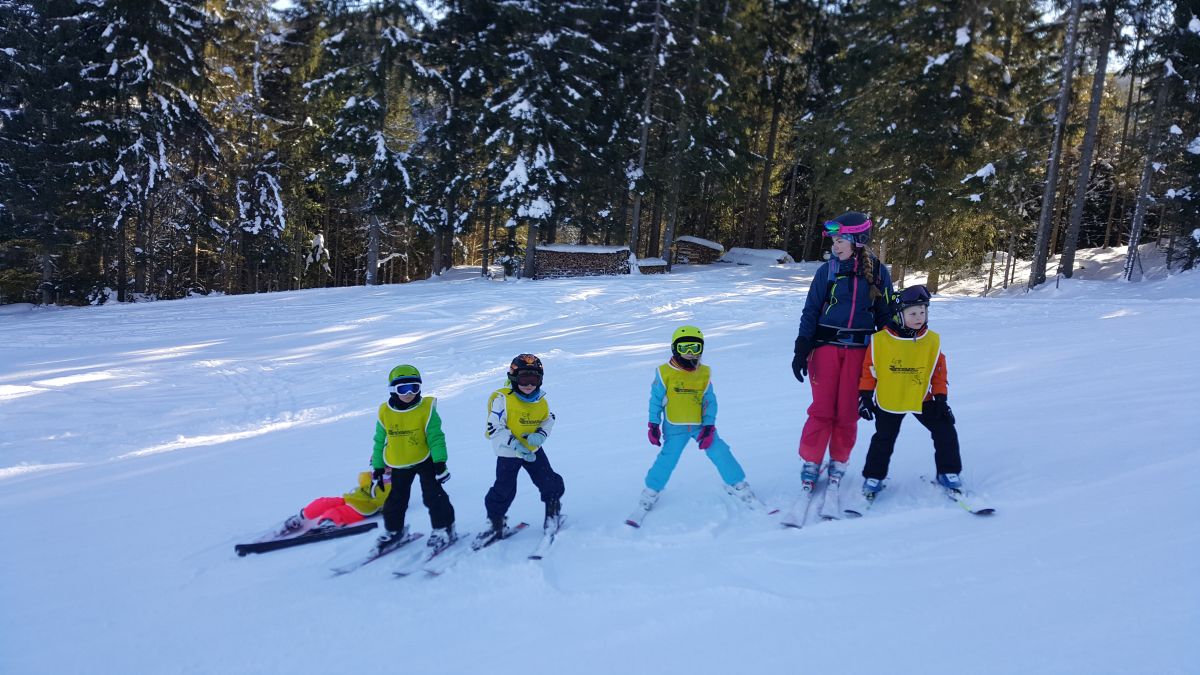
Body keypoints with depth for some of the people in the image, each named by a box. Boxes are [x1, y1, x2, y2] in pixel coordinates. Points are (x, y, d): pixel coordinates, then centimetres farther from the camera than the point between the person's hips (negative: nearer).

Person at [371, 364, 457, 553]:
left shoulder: (426, 409, -16)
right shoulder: (385, 412, -8)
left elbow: (436, 437, -13)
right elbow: (379, 442, 3)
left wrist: (440, 463, -16)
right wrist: (378, 468, 5)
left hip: (425, 460, -3)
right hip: (398, 466, 3)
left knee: (434, 496, -5)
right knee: (395, 500, 15)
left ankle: (444, 528, 9)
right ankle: (393, 530, 35)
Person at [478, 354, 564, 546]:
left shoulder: (541, 400, -6)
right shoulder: (502, 399, -22)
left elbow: (549, 420, 11)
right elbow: (495, 428, -22)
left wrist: (541, 435, -11)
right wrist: (516, 445, -30)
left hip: (534, 450, 4)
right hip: (508, 452, -4)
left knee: (549, 482, -1)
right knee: (504, 489, -1)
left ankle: (553, 509, 26)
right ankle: (495, 522, 20)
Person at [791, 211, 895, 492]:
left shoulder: (878, 272, 2)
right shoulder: (828, 270, -1)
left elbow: (885, 314, 10)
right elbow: (810, 311, 0)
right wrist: (801, 350, -7)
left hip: (859, 349, 1)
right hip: (826, 345, -1)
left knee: (848, 412, 4)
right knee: (822, 409, -3)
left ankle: (839, 461, 23)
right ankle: (810, 461, 12)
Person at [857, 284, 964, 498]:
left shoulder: (932, 340, -8)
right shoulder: (880, 340, -16)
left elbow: (939, 371, 1)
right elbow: (869, 369, -7)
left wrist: (941, 398, -3)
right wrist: (865, 396, -7)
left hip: (922, 399, 2)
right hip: (888, 400, -2)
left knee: (945, 431, 0)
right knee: (883, 439, 2)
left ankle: (948, 472, 18)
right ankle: (873, 477, 19)